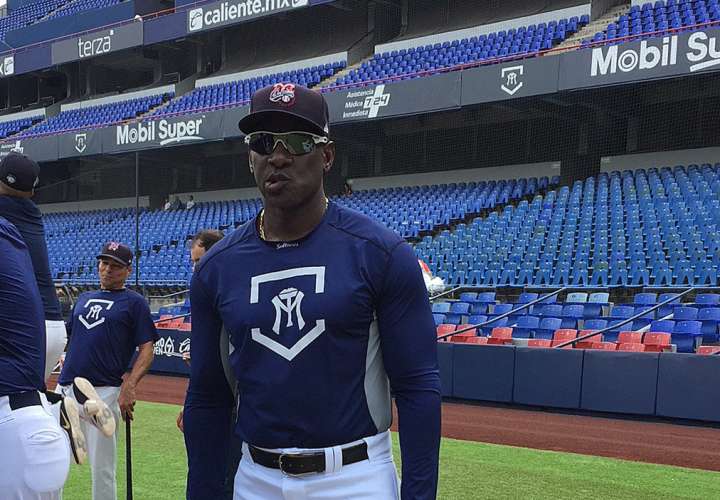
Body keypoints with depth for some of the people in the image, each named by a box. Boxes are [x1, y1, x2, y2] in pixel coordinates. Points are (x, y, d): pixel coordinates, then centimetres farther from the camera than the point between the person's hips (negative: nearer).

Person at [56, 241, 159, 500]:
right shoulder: (84, 298, 20)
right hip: (65, 388, 5)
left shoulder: (134, 302, 3)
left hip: (103, 392, -5)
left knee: (102, 469, 0)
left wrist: (129, 386, -18)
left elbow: (147, 348, -4)